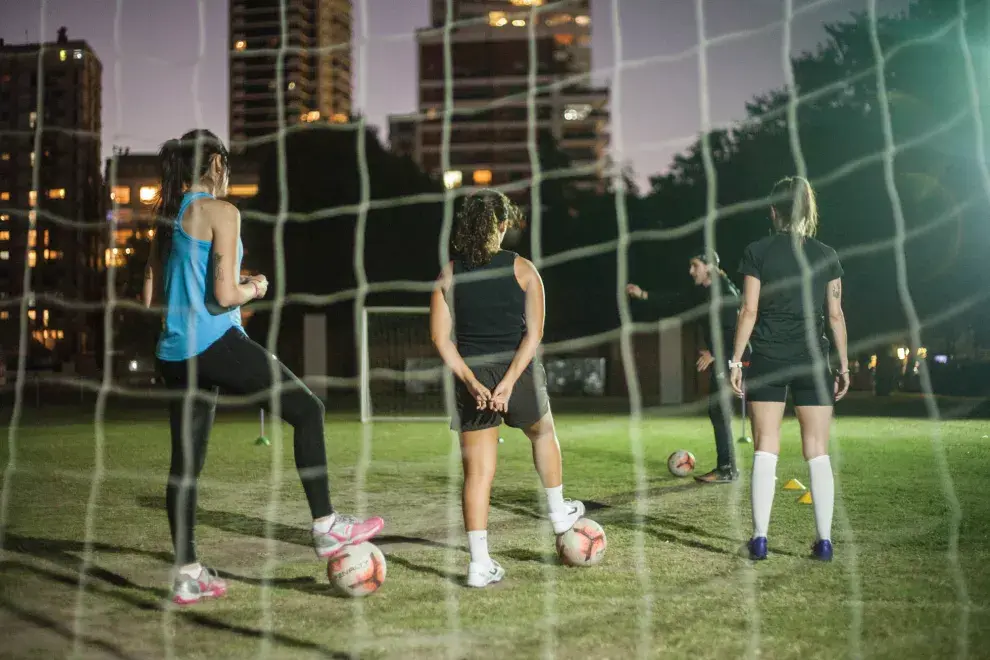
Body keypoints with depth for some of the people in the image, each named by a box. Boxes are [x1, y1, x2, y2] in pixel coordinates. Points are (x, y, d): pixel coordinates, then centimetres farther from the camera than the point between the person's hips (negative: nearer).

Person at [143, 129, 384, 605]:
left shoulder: (168, 218, 15)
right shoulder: (220, 212, -8)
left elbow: (150, 296, 15)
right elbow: (225, 294, -16)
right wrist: (254, 288, 3)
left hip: (175, 353, 8)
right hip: (216, 343, -8)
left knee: (186, 460, 10)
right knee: (307, 409, 3)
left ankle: (187, 575, 13)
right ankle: (326, 527, 3)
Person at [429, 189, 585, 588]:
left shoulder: (449, 274, 1)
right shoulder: (522, 270, -4)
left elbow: (441, 337, -6)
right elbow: (533, 334, -12)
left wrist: (471, 382, -10)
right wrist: (509, 382, -15)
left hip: (471, 378, 1)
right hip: (516, 373, -1)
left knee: (477, 472, 5)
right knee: (543, 434, 29)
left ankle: (479, 563, 4)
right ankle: (558, 513, 44)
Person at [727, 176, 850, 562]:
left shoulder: (757, 252, -1)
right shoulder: (827, 255, 5)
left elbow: (749, 311, -4)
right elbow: (836, 314, 4)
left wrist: (735, 360, 0)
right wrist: (844, 365, 10)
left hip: (768, 358, -1)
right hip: (813, 360, 1)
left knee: (765, 449, 2)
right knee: (818, 451, 5)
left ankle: (760, 538, 0)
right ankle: (824, 541, 4)